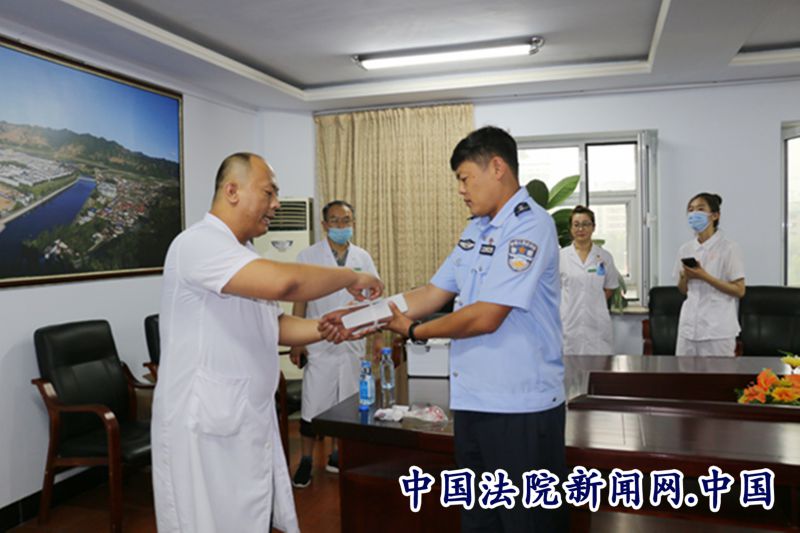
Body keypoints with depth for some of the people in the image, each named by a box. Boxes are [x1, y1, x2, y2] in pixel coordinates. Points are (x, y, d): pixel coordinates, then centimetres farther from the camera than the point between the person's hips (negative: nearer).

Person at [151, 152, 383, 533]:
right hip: (207, 428, -9)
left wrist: (333, 328, 1)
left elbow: (272, 327, 16)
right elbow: (282, 282, -33)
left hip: (250, 422, 9)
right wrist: (351, 277, -18)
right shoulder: (199, 243, -18)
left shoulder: (244, 255, 14)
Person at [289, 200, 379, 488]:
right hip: (319, 344, -3)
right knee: (314, 402, 0)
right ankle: (306, 460, 14)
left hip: (354, 344, 3)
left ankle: (338, 455, 25)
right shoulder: (308, 256, -2)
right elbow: (300, 301, -2)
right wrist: (296, 342, -6)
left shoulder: (362, 257, 5)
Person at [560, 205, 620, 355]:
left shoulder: (605, 257, 6)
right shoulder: (561, 257, 2)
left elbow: (610, 288, 16)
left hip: (597, 324, 1)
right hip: (570, 324, -1)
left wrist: (594, 303, 5)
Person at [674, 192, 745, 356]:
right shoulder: (685, 249, 9)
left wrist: (704, 276, -17)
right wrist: (685, 277, -6)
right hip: (689, 325, 5)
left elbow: (739, 290, -9)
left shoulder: (729, 248, -6)